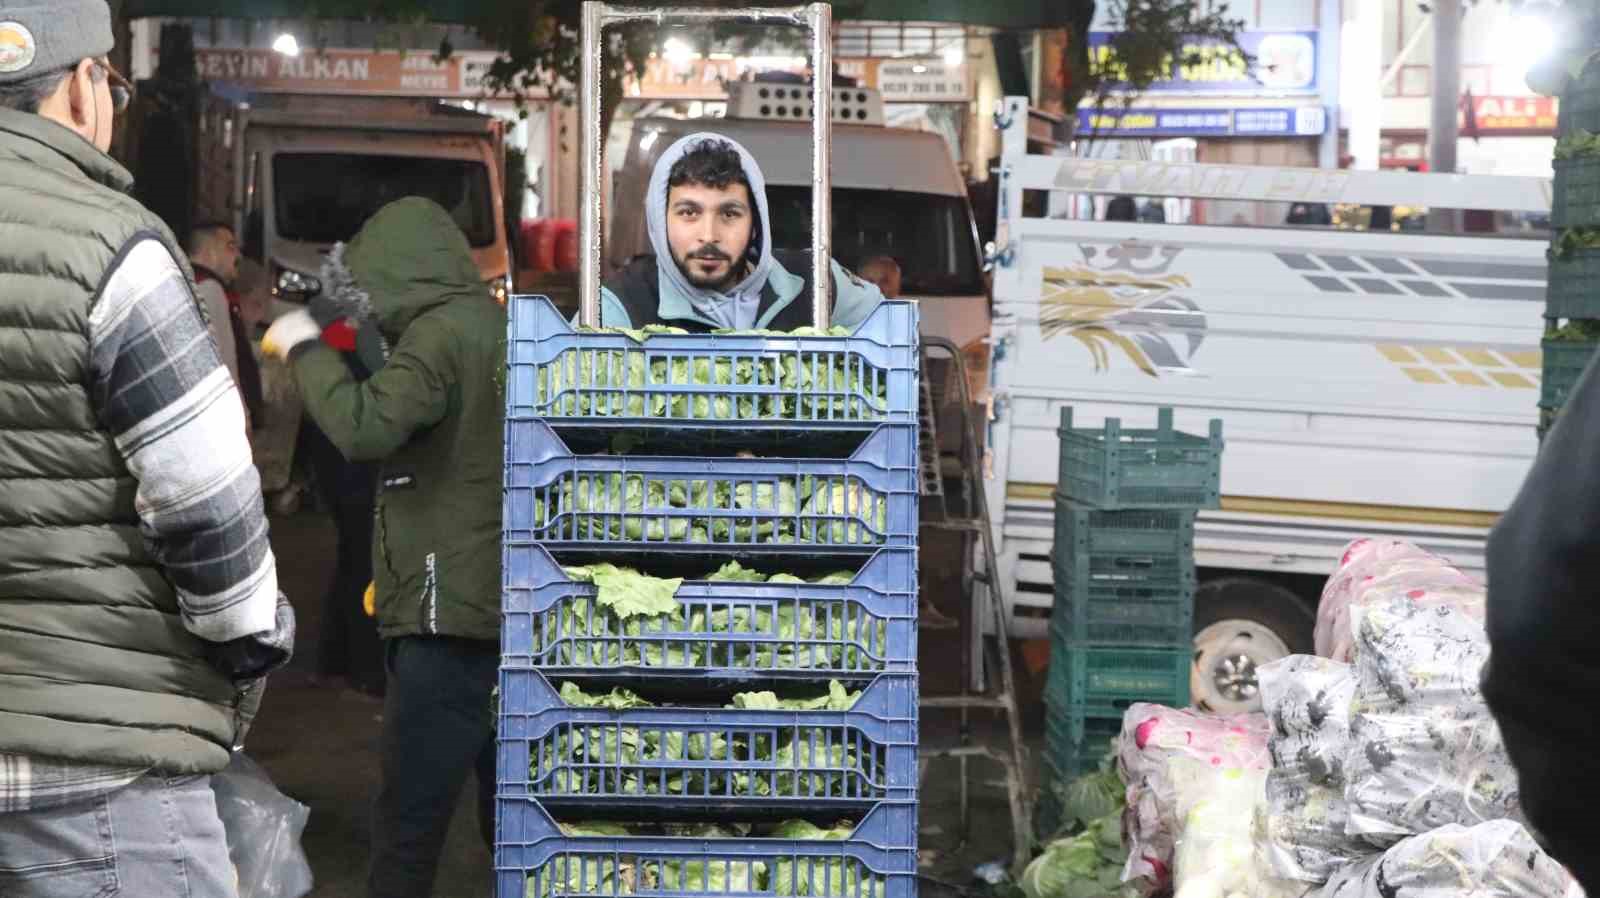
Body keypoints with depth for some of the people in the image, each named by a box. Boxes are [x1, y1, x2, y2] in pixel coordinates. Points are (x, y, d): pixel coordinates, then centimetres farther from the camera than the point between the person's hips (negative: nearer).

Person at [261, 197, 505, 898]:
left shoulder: (441, 333, -12)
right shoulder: (496, 325, 16)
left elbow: (363, 427, -25)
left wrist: (305, 347, -10)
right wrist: (369, 339, 16)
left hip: (453, 612, -9)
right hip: (505, 606, 9)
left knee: (408, 820, -5)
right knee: (506, 812, 16)